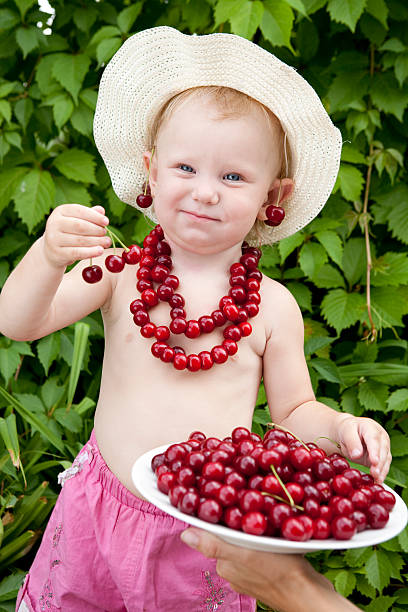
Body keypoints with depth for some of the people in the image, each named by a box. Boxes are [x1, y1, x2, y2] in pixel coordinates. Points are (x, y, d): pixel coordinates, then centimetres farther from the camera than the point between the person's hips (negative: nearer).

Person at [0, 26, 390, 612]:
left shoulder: (273, 307, -6)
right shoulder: (120, 272, -6)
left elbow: (294, 411, 4)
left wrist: (339, 426, -18)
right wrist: (50, 255, -30)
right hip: (102, 514, 1)